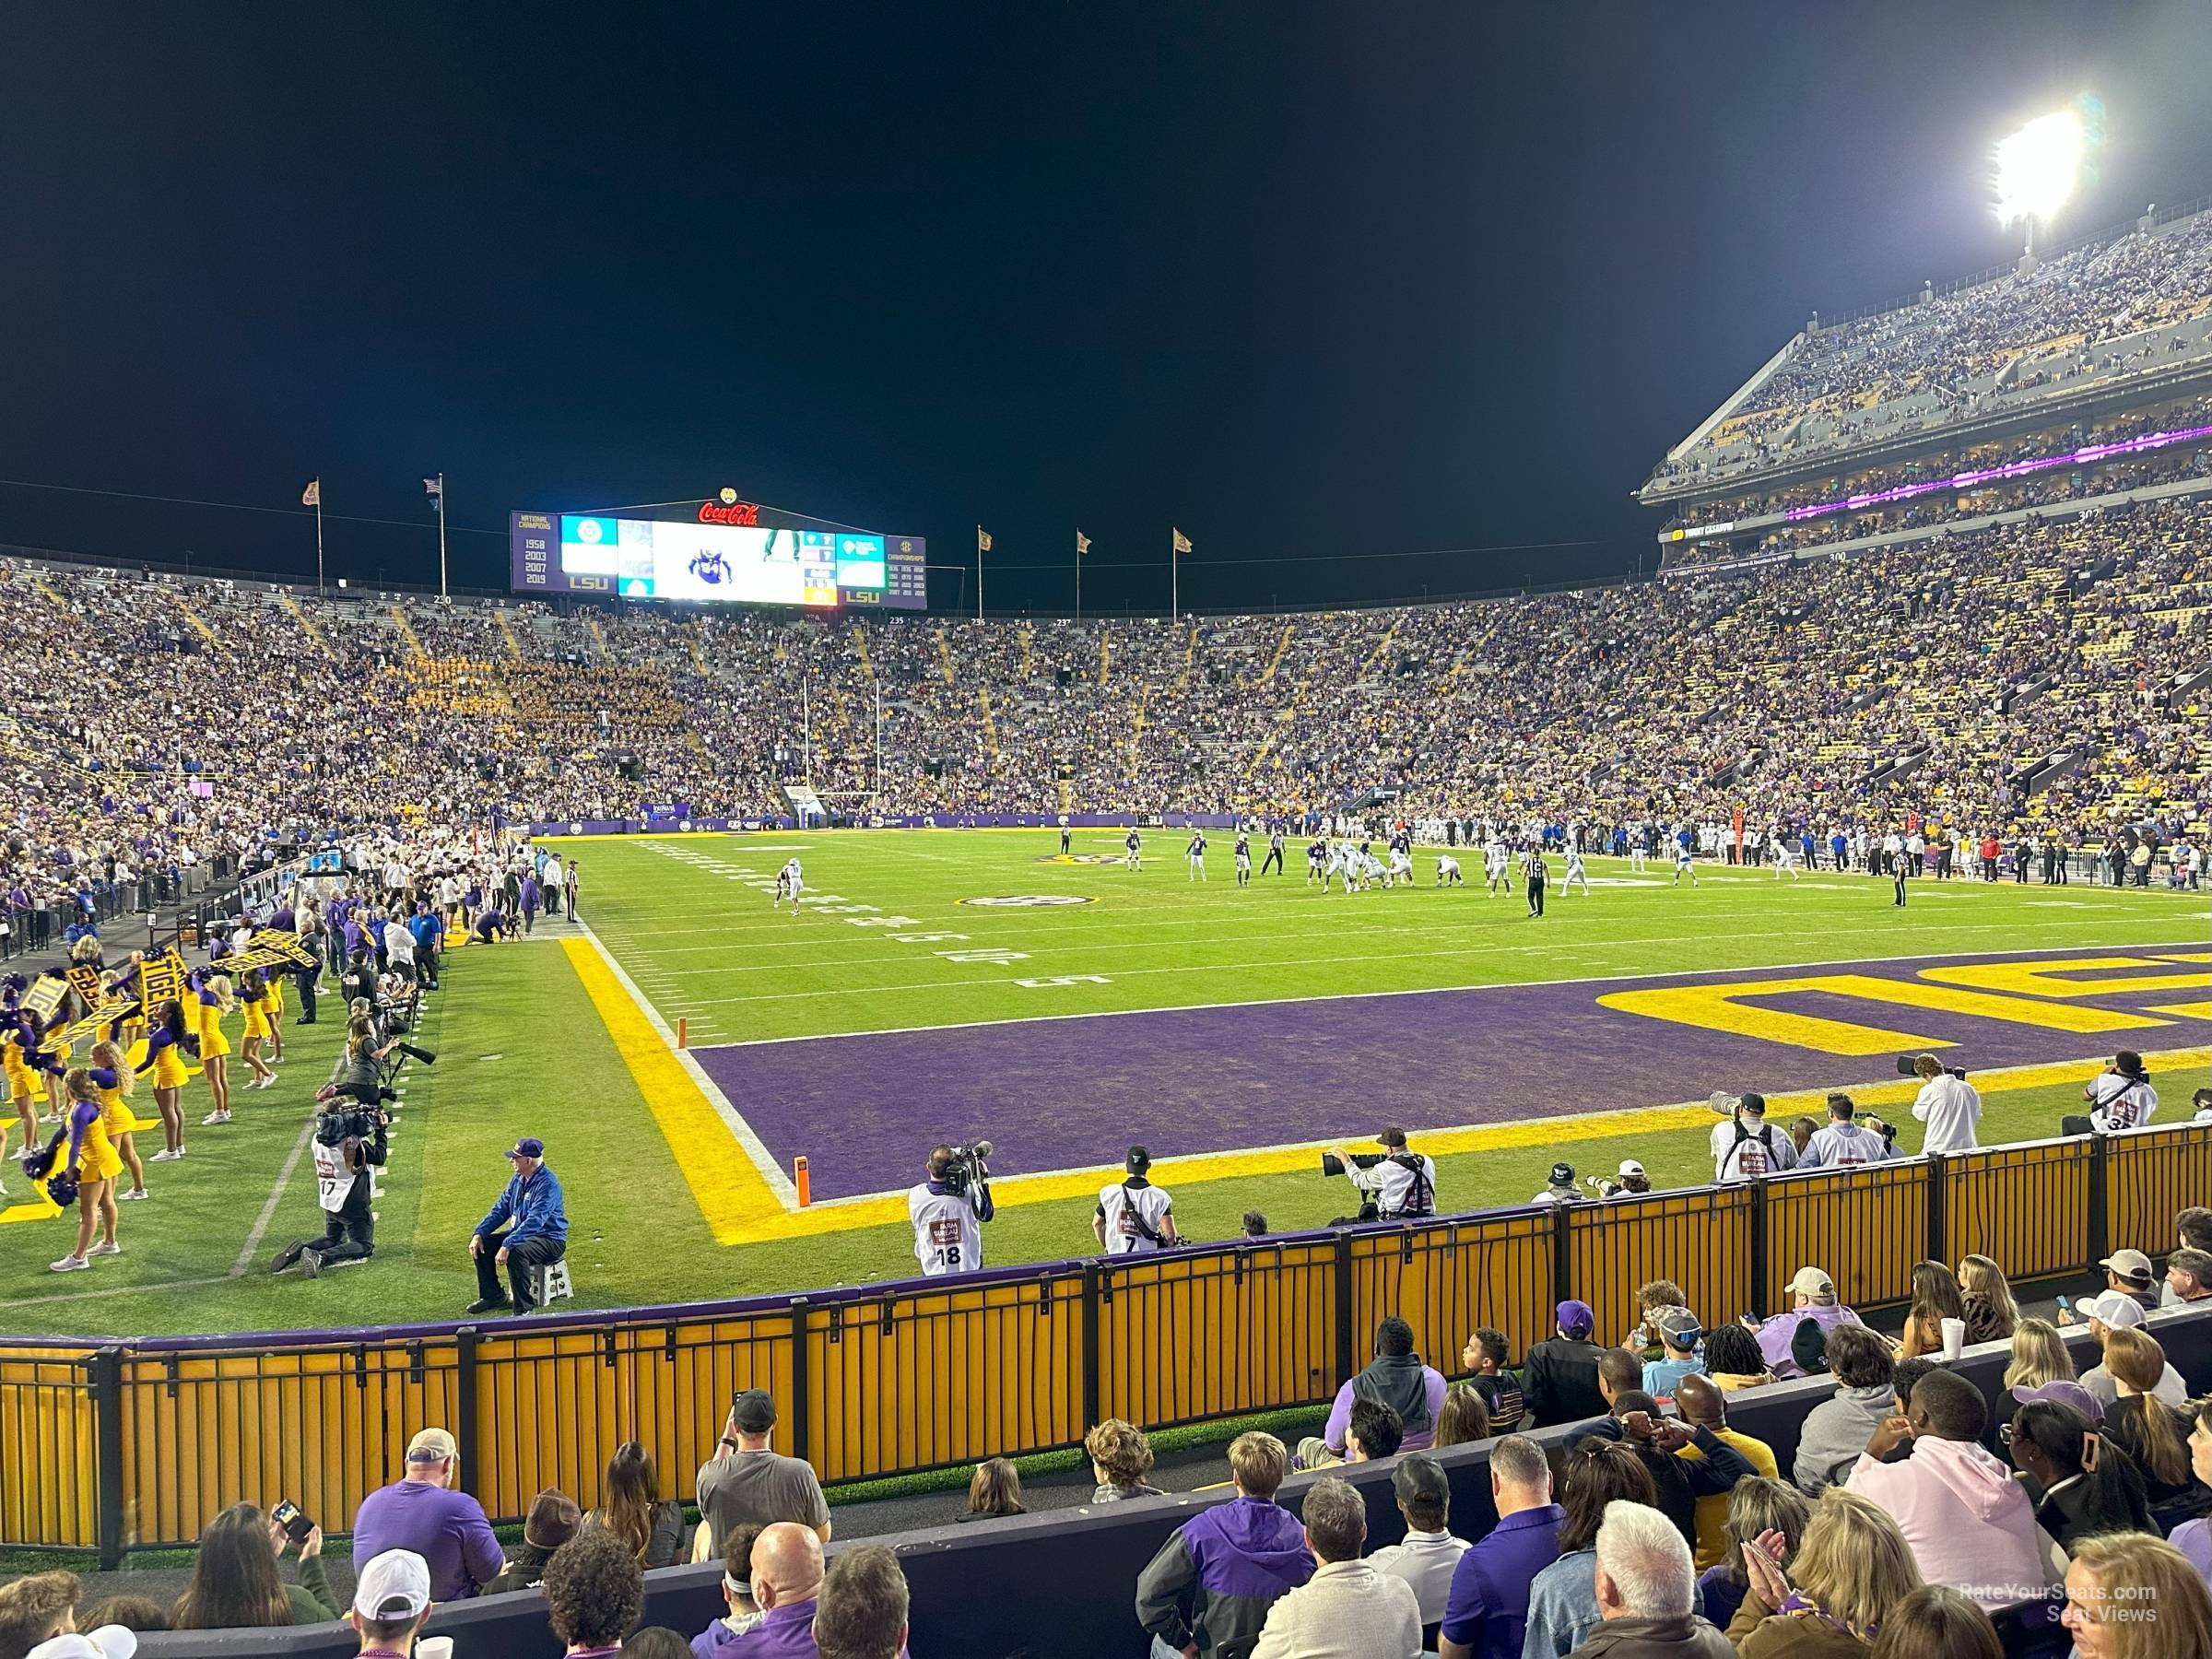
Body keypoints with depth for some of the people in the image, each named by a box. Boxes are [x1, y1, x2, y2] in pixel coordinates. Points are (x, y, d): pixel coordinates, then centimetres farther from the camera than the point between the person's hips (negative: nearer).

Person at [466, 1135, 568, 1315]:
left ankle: (523, 1308, -22)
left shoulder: (548, 1184, -24)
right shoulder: (517, 1179, 5)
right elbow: (501, 1209, 10)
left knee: (515, 1253, -35)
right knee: (482, 1245, -1)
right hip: (520, 1233, 9)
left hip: (550, 1239, -9)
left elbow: (534, 1221, -32)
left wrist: (507, 1245, -39)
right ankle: (491, 1296, 13)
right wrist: (479, 1233, -5)